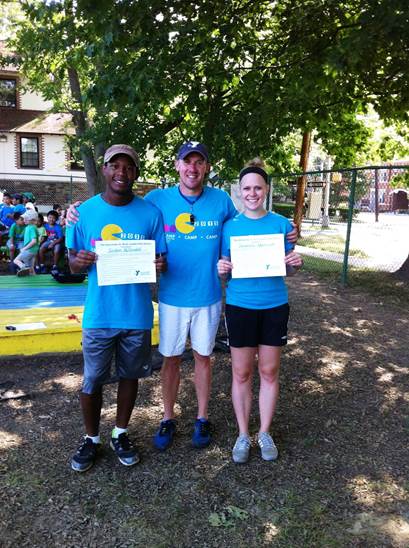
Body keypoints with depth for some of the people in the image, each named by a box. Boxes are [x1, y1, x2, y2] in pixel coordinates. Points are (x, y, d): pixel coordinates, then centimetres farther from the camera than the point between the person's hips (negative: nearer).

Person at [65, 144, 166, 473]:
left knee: (130, 376, 16)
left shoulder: (150, 213, -3)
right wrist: (80, 262, -22)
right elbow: (72, 264, 2)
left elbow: (162, 259, 2)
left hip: (137, 314, 1)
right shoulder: (85, 211, -2)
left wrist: (159, 264, -22)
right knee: (92, 382, 9)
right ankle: (91, 439, 33)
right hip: (98, 315, 0)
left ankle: (121, 435, 37)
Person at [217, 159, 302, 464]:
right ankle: (243, 435, 24)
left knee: (269, 371, 11)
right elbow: (224, 271, 5)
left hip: (274, 306, 1)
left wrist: (296, 264, -15)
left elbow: (288, 269, 7)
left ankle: (265, 433, 28)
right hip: (240, 306, 0)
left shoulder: (281, 224, 0)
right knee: (242, 373, 7)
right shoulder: (230, 227, -1)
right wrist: (221, 269, -18)